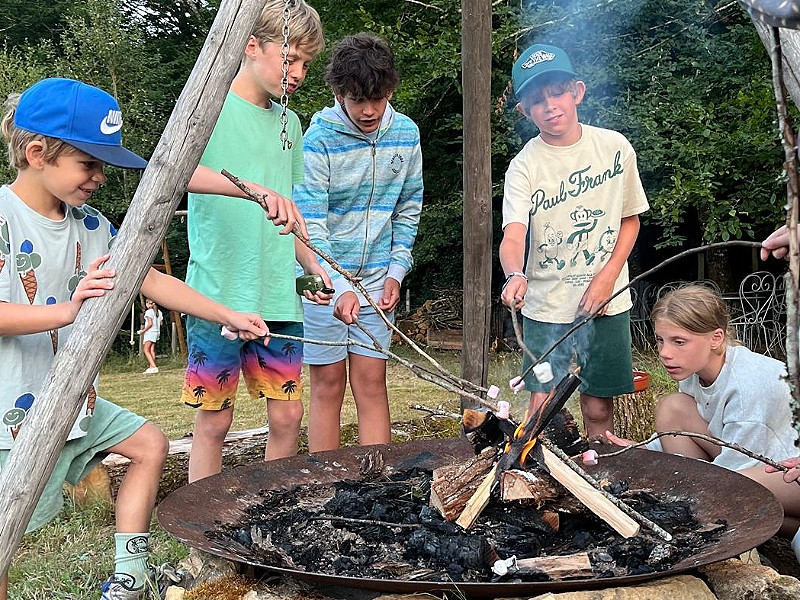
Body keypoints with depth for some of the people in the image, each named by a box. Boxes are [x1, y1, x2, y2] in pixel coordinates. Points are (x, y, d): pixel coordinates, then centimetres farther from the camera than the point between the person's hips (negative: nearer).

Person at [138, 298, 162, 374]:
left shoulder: (149, 311, -12)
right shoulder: (159, 312, 11)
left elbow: (150, 324, -18)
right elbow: (160, 323, 12)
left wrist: (143, 330, -9)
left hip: (150, 332, -8)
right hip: (157, 332, 8)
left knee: (146, 350, -7)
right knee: (152, 350, 11)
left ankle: (154, 367, -20)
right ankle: (151, 367, 9)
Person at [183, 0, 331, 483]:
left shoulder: (289, 123, 15)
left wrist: (317, 268, 4)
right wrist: (258, 191, -36)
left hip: (280, 300, 6)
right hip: (219, 296, -6)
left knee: (288, 415, 8)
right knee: (214, 421, 3)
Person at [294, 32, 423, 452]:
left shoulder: (405, 133, 0)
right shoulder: (319, 138, -14)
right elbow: (311, 224, -19)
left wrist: (397, 271, 1)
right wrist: (339, 288, -30)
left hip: (376, 278, 3)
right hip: (325, 278, -3)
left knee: (371, 381, 6)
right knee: (328, 384, 3)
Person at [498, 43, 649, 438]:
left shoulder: (614, 147, -2)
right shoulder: (524, 167, -9)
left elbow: (630, 218, 8)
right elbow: (513, 236, -22)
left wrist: (608, 277, -7)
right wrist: (515, 275, -45)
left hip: (607, 302, 2)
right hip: (546, 306, -1)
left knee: (599, 409, 10)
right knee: (542, 407, -4)